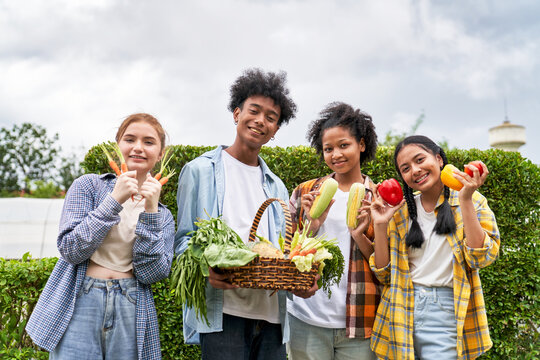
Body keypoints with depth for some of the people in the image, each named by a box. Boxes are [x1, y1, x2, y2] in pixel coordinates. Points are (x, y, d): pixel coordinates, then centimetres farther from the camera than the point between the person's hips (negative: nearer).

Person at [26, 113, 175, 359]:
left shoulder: (164, 216, 10)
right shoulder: (88, 186, 3)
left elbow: (153, 274, -4)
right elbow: (70, 250, -7)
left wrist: (150, 212, -10)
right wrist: (114, 200, -13)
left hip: (132, 314, 2)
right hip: (79, 305, -2)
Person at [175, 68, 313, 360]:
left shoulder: (277, 188, 19)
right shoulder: (200, 171, 5)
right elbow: (183, 238, 2)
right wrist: (204, 268, -18)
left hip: (271, 313, 5)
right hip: (222, 311, -4)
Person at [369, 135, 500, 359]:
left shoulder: (472, 201, 1)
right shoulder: (400, 210, 5)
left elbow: (481, 258, -13)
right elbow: (385, 274, 4)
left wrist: (465, 200, -16)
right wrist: (380, 226, -8)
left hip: (446, 314, -2)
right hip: (402, 313, 2)